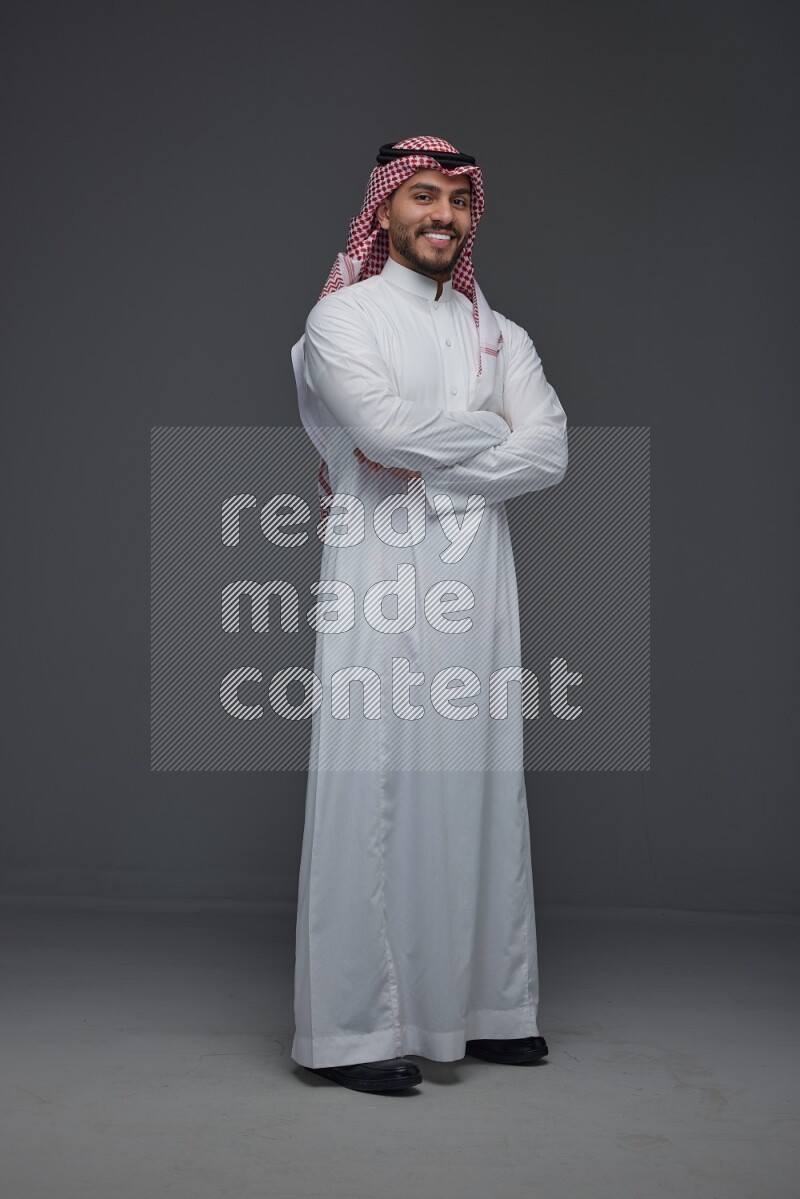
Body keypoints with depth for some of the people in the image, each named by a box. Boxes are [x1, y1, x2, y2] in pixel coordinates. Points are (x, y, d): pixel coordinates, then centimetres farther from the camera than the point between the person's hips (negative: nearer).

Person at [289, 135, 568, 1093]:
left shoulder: (497, 332, 17)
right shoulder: (342, 316, 4)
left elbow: (551, 454, 2)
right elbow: (387, 425, -16)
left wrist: (422, 467, -8)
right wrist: (492, 428, -2)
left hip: (476, 582, 5)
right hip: (380, 583, -5)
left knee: (478, 785, 7)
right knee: (375, 788, -6)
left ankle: (482, 1007, 17)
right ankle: (357, 1027, 1)